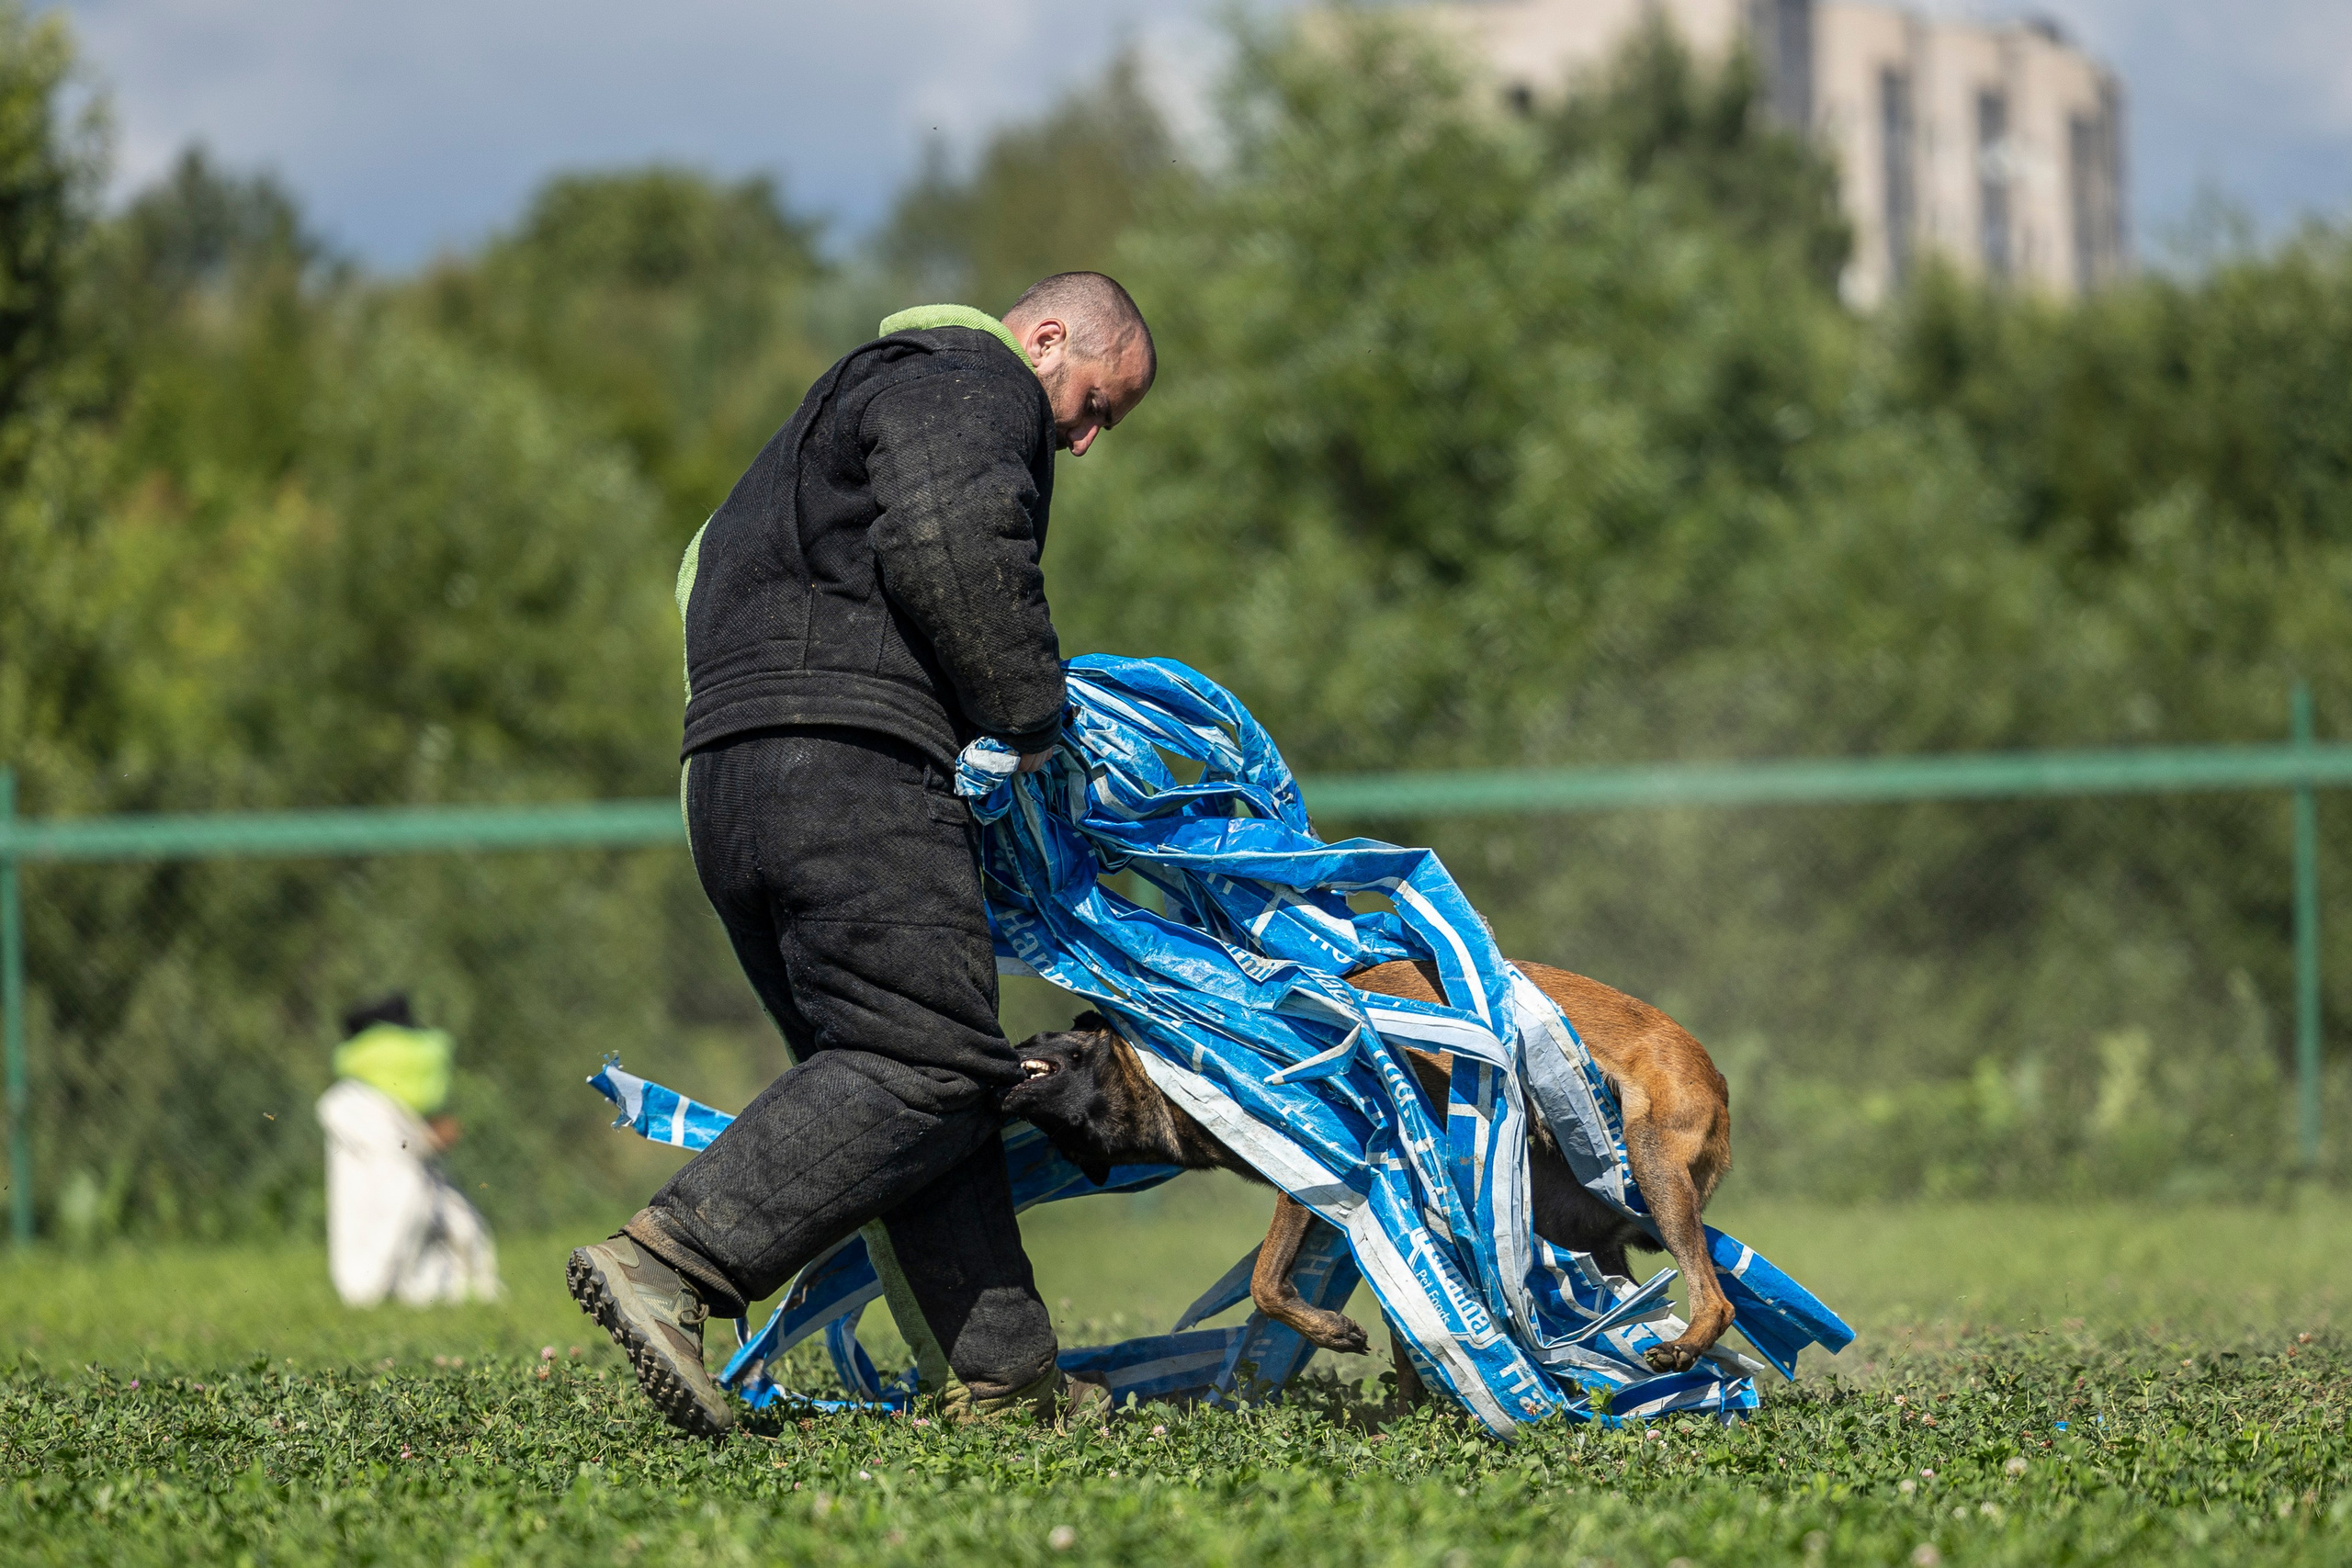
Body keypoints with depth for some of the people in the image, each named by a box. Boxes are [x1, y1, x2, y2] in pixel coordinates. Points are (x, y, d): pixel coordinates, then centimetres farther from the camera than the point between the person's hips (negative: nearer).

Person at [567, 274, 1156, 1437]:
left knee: (924, 1077, 9)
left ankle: (997, 1377, 5)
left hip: (727, 777, 11)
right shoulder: (975, 387, 3)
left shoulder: (865, 393, 35)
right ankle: (667, 1264, -28)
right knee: (928, 1062, -16)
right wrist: (1029, 721, -7)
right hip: (847, 766, -11)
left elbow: (708, 568, 35)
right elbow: (952, 551, -16)